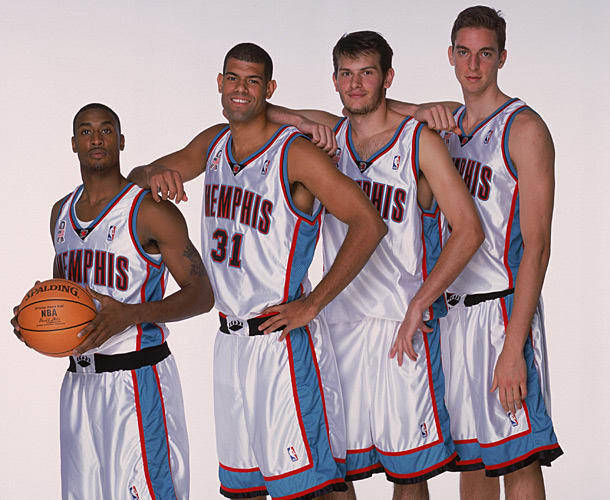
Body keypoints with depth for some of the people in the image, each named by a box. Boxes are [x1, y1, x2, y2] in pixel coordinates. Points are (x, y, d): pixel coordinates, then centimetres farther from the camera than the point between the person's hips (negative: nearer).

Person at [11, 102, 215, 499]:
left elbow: (201, 295, -10)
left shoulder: (151, 210, -9)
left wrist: (131, 314, -23)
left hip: (137, 379, -7)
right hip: (80, 379, 7)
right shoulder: (62, 213, 14)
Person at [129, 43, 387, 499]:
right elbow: (138, 176, 18)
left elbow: (369, 225, -17)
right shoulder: (213, 144, 9)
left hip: (282, 338, -7)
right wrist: (154, 174, -9)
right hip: (230, 340, 7)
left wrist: (312, 304, -17)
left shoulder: (296, 154, -13)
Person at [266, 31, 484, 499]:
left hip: (404, 327, -3)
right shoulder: (328, 134, 10)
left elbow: (469, 230, -7)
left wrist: (417, 307, -14)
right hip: (339, 324, 4)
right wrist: (299, 122, -7)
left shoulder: (421, 142, -1)